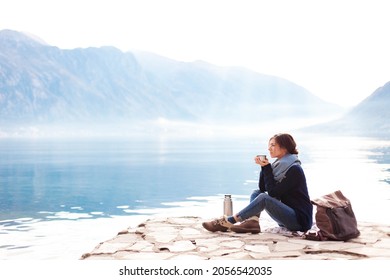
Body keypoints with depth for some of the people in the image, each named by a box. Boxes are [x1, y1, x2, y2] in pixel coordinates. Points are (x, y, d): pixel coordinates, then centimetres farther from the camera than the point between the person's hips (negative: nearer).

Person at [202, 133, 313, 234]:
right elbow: (262, 188, 6)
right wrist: (264, 166, -4)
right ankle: (252, 221, -23)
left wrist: (267, 168, -16)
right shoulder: (279, 165, 10)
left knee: (264, 198, -25)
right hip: (288, 216, 8)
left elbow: (273, 193, -19)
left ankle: (228, 222, -24)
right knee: (256, 193, 2)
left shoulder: (294, 169, -15)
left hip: (301, 220, -8)